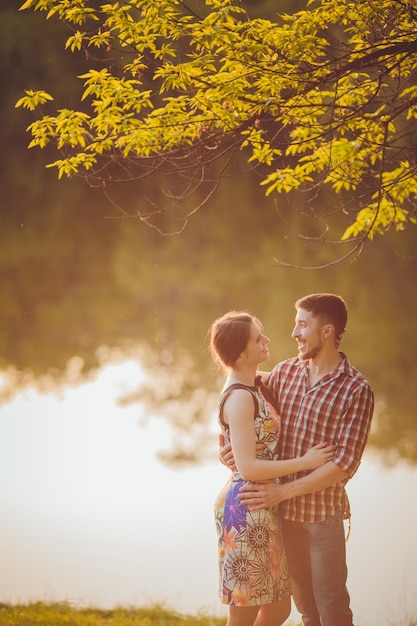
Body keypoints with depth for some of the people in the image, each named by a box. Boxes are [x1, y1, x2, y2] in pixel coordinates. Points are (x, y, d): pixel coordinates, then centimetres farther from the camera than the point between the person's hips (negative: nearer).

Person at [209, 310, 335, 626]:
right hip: (246, 508, -10)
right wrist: (305, 462, -17)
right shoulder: (239, 398, -19)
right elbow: (248, 468, -24)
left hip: (264, 509, 10)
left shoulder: (253, 386, 10)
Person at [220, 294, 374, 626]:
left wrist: (283, 490, -22)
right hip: (284, 509, 5)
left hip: (323, 511, -5)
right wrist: (232, 445, -10)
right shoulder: (285, 371, 3)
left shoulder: (356, 390, -13)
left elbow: (345, 463, -18)